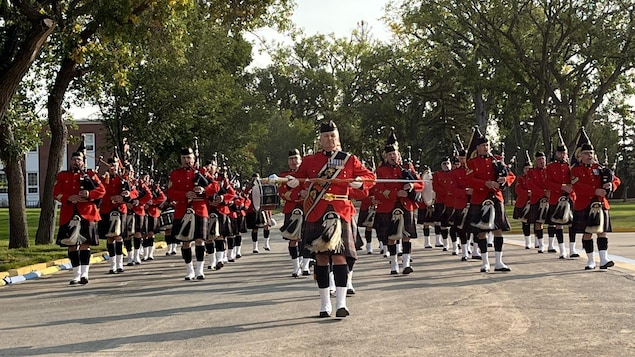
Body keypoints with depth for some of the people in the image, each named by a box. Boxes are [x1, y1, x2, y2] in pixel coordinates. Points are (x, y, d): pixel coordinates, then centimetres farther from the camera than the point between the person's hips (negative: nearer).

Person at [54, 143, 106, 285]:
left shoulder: (90, 174, 9)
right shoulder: (62, 176, 14)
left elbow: (102, 190, 1)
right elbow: (56, 193, 5)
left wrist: (89, 194, -18)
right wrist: (69, 198, -14)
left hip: (86, 214, -2)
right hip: (69, 215, 2)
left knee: (85, 244, -4)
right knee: (72, 245, 3)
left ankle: (84, 274, -2)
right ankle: (76, 275, 10)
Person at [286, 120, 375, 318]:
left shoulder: (350, 160, 8)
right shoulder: (310, 160, 11)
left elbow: (369, 176, 11)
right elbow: (299, 180, 18)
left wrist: (360, 181, -11)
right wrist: (293, 183, -5)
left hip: (339, 212, -2)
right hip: (315, 213, 2)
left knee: (338, 255, -10)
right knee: (320, 257, 5)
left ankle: (341, 303, -9)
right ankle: (324, 304, 14)